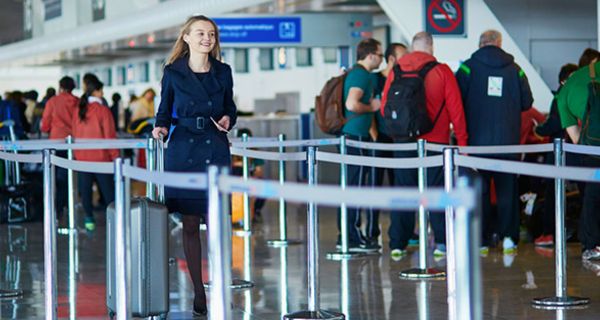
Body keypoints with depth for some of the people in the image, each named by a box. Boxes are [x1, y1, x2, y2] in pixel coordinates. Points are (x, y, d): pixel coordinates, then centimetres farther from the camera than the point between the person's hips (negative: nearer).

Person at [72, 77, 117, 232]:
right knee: (107, 188, 3)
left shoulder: (78, 111, 3)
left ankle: (89, 219, 5)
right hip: (101, 156, -4)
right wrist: (115, 155, -3)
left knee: (85, 189, 7)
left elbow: (74, 135, 9)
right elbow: (109, 135, -10)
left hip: (81, 156, 4)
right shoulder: (103, 110, -11)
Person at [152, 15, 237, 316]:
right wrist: (161, 128, -13)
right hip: (183, 151, -1)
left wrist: (228, 120, -5)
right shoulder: (173, 73, 3)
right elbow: (165, 111, 7)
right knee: (190, 223, 3)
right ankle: (198, 290, 10)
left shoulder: (223, 72, 8)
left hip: (216, 150, 1)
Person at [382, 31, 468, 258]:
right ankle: (442, 242, 4)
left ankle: (397, 244, 7)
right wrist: (461, 139, 2)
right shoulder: (442, 71, -4)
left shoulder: (396, 71, 2)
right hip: (435, 142, -2)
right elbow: (455, 108, -5)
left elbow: (385, 107, 7)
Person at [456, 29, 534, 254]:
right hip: (508, 140, 1)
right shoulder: (514, 69, 3)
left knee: (478, 191, 4)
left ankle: (481, 241, 4)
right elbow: (527, 102, 7)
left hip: (477, 140, -1)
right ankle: (508, 237, 3)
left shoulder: (468, 67, -3)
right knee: (507, 189, 9)